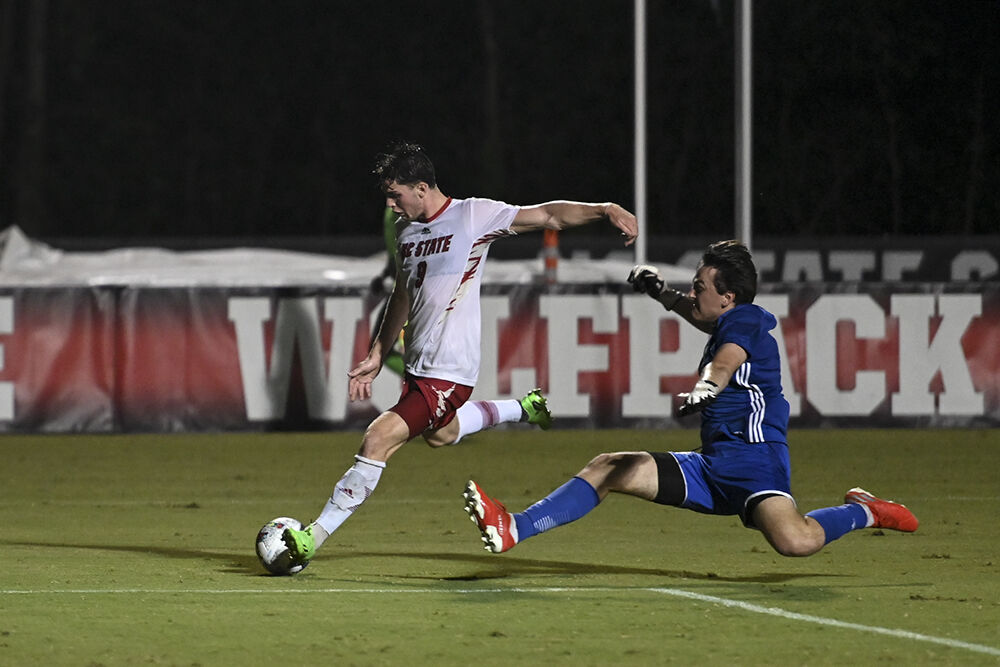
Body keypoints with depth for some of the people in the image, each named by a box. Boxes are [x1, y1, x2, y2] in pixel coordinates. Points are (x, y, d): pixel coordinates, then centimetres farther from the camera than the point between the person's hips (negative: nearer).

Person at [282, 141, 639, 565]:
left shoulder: (474, 216, -10)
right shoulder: (407, 232, 11)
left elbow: (549, 215, -13)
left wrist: (606, 209, -28)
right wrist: (377, 356, 25)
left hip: (450, 371, -9)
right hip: (418, 366, 9)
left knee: (379, 439, -17)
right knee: (439, 434, 32)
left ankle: (315, 537, -14)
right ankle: (523, 409, 50)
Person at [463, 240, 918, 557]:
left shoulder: (745, 321, -10)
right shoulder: (724, 325, 18)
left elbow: (725, 361, -32)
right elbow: (698, 315, 43)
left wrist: (705, 388, -50)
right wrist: (662, 294, 45)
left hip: (754, 462, -10)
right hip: (712, 465, 10)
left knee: (795, 541, -36)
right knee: (607, 469, 3)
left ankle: (864, 513, -7)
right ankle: (514, 530, -2)